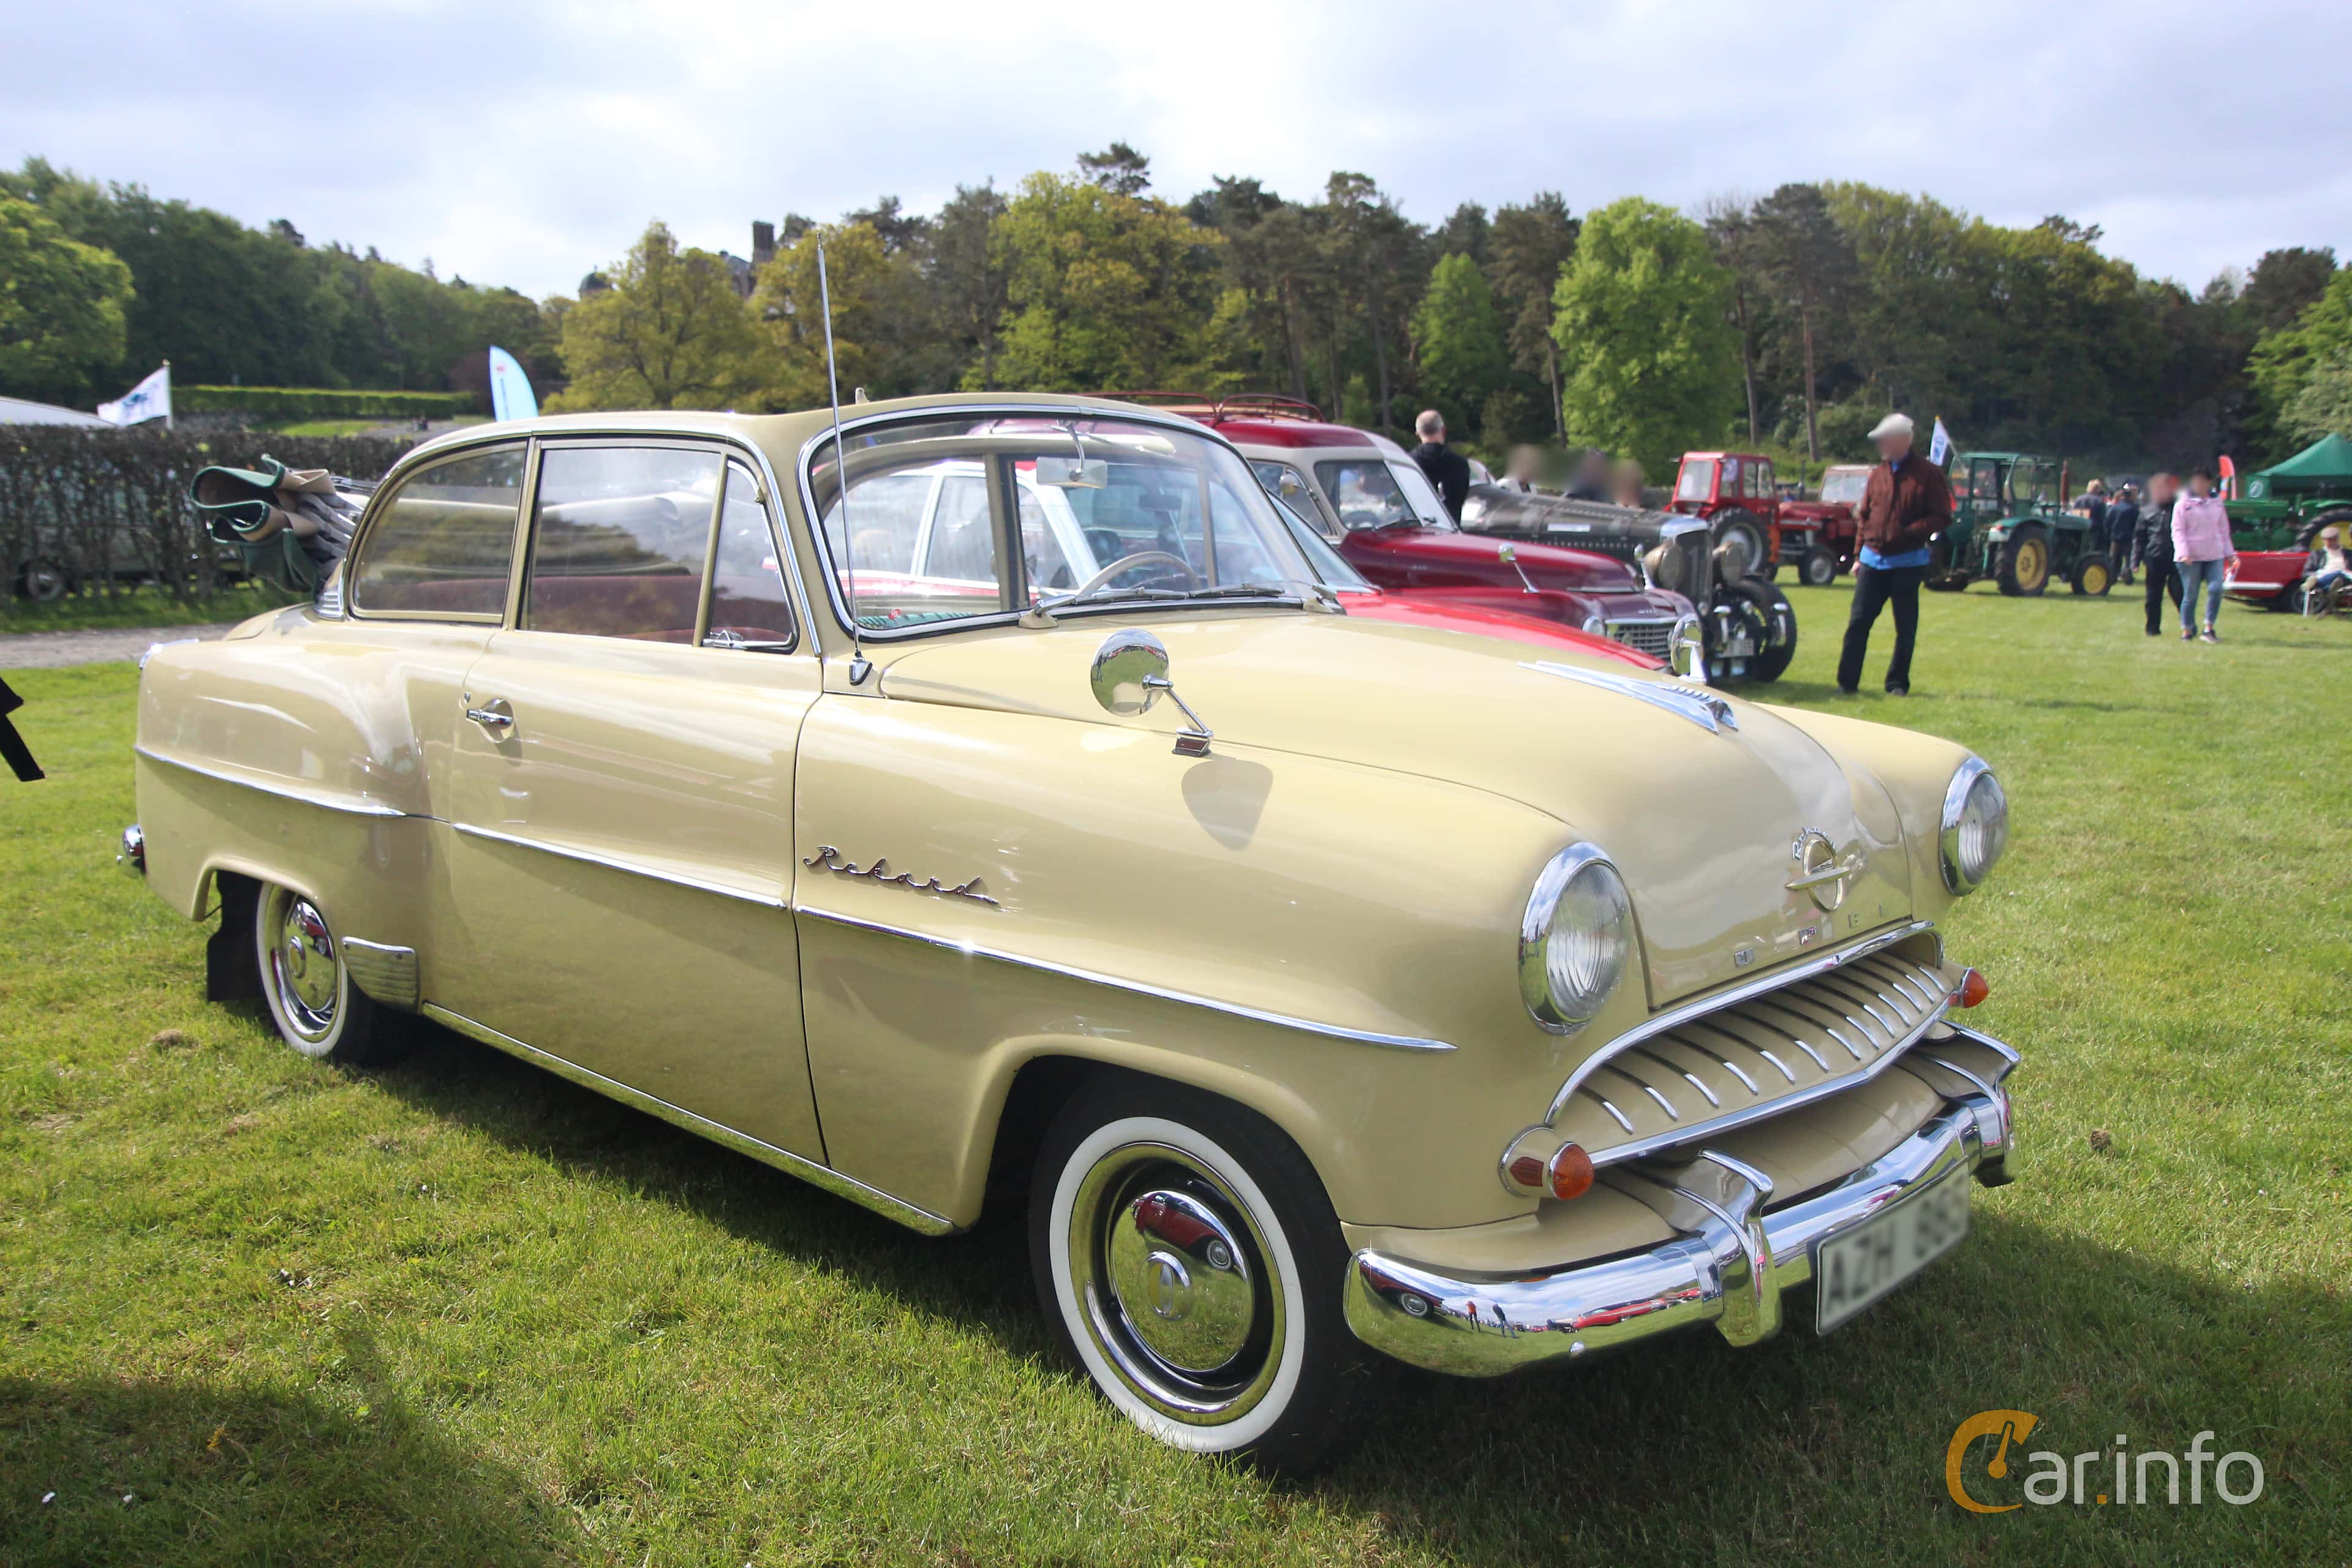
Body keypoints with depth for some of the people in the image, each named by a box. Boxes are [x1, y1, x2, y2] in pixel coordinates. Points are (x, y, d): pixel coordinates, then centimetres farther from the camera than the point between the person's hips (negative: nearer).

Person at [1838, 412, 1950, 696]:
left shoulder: (1928, 475, -4)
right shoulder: (1878, 475, 10)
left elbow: (1942, 518, -7)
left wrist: (1908, 532, -21)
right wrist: (1859, 556, 9)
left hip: (1907, 563, -4)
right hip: (1873, 560, 4)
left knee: (1906, 628, 4)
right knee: (1858, 623, -1)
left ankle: (1898, 684, 13)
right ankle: (1847, 682, 3)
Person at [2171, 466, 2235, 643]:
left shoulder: (2217, 503, 13)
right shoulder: (2183, 504, 1)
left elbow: (2224, 529, 18)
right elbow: (2178, 531, -5)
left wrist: (2229, 553, 14)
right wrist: (2183, 552, -17)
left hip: (2214, 555, 3)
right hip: (2191, 557, -3)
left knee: (2216, 590, -11)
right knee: (2190, 595, 2)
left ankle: (2209, 629, -3)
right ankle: (2187, 630, 13)